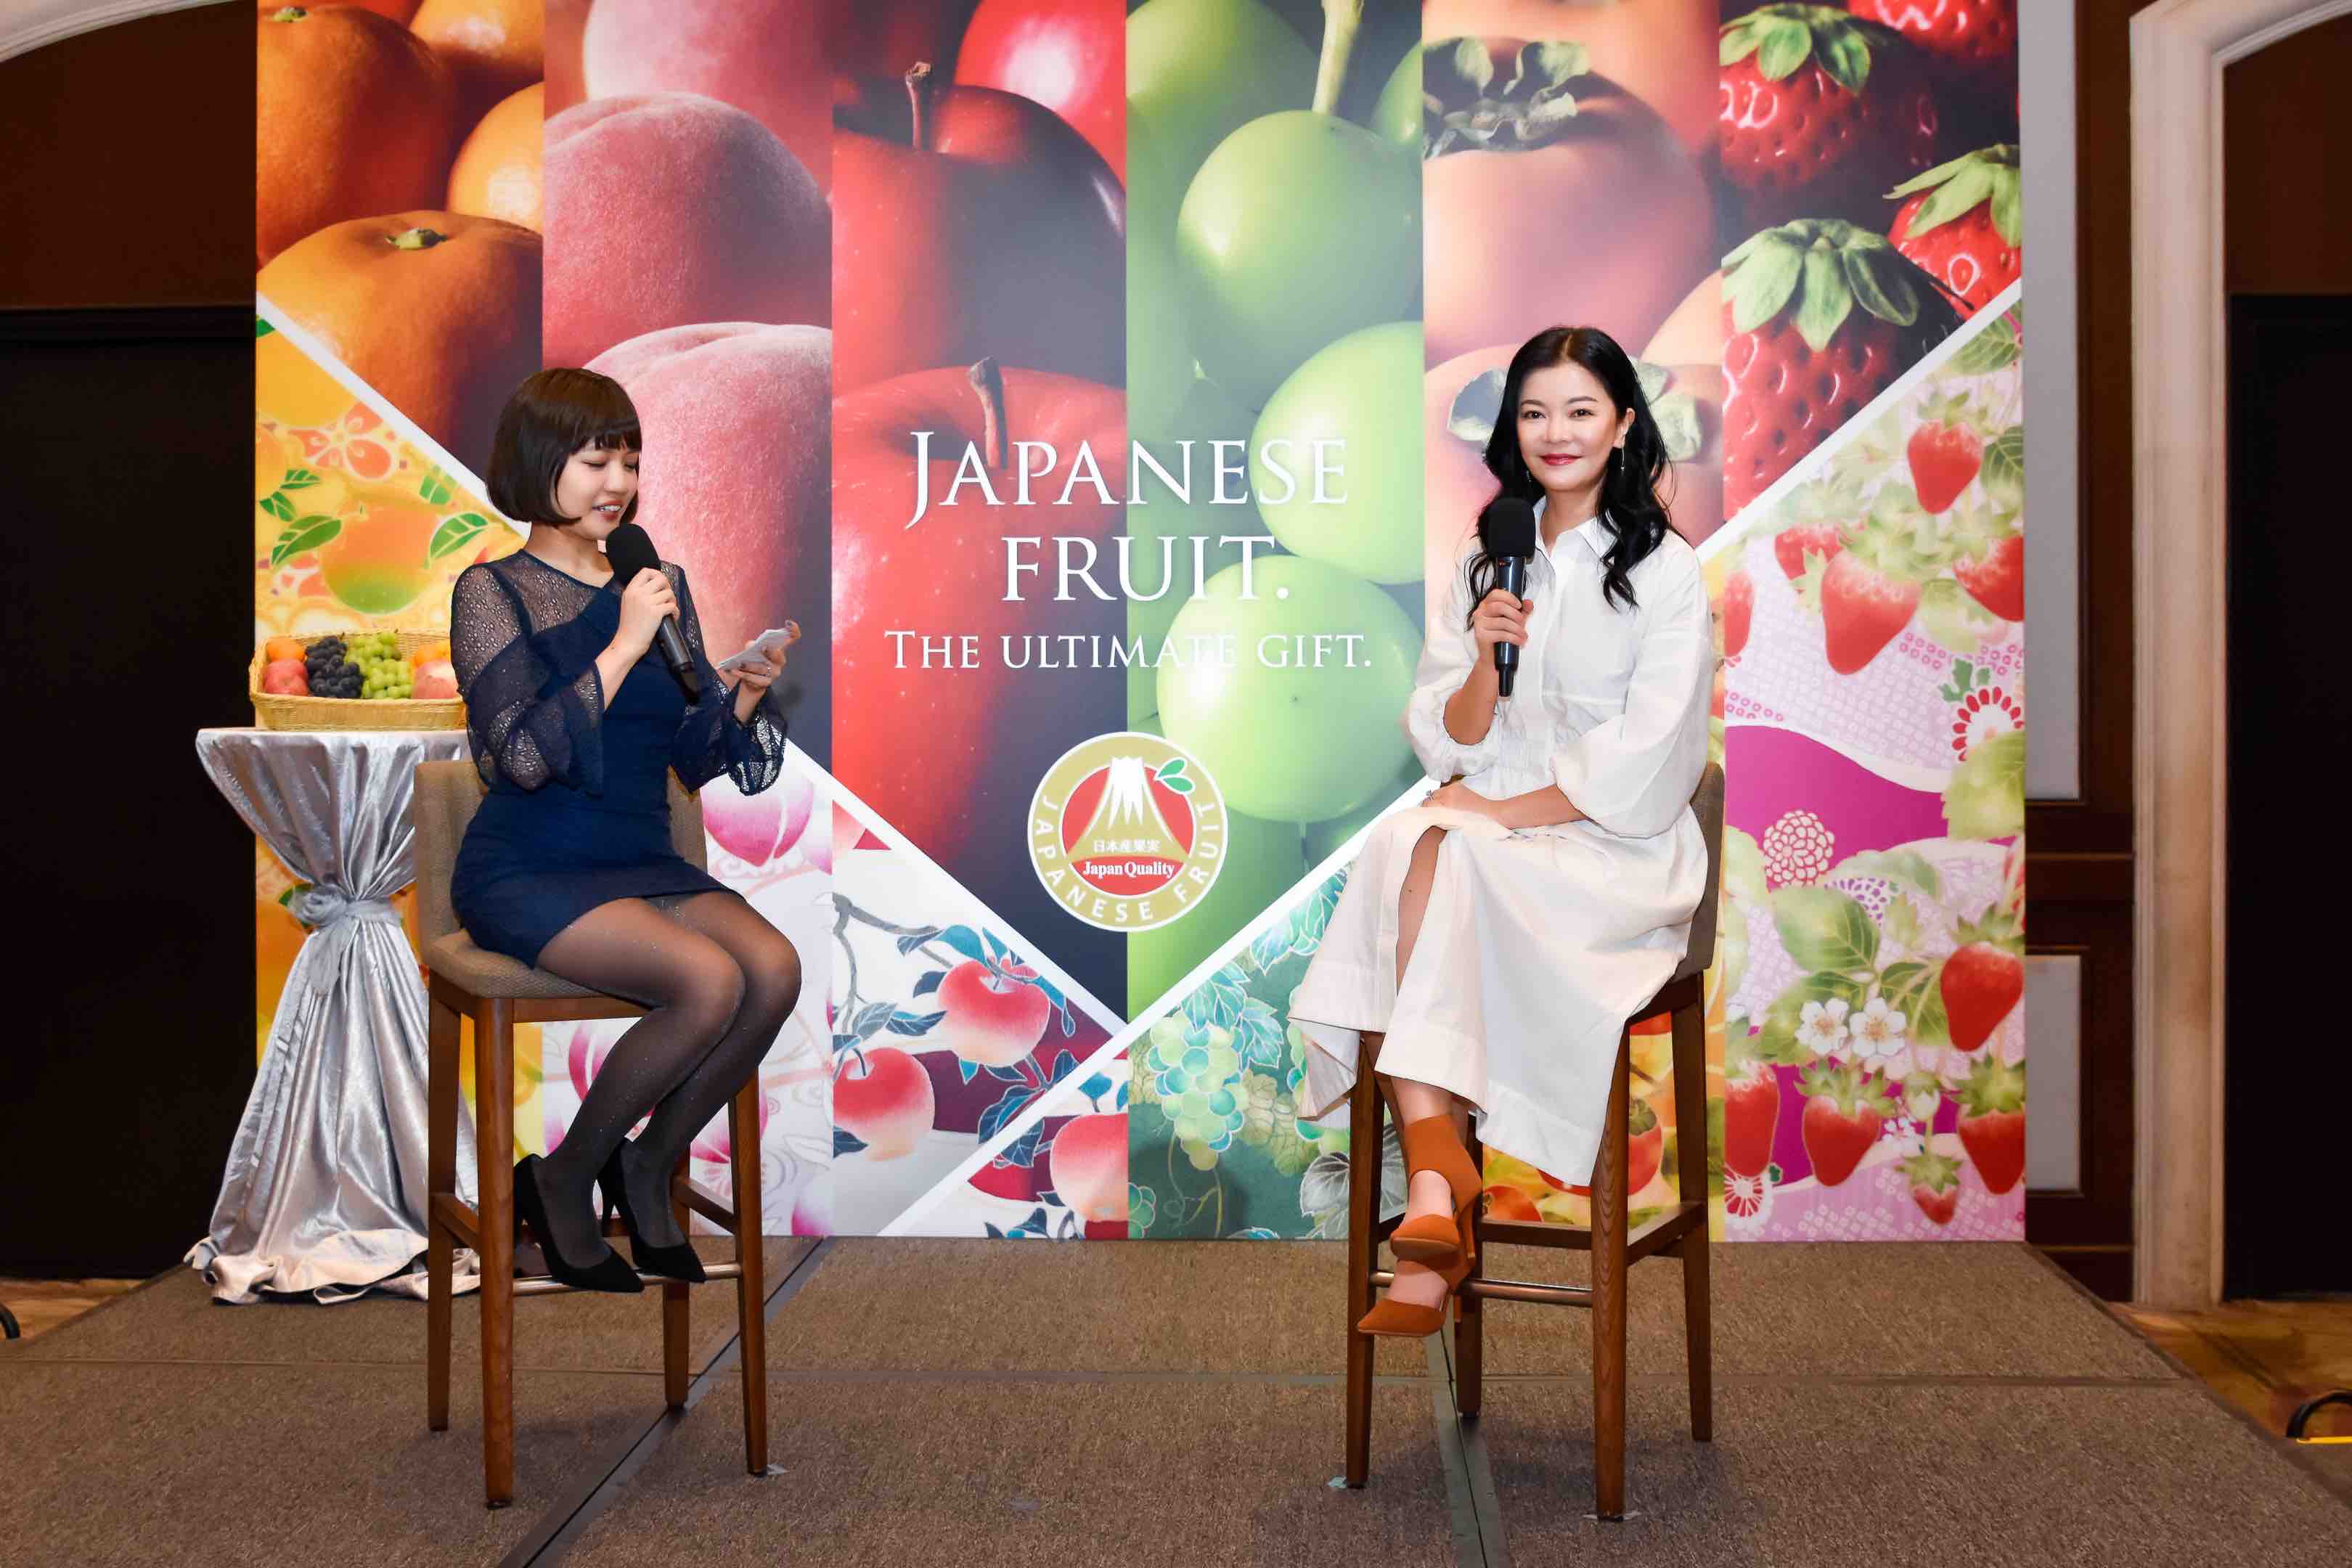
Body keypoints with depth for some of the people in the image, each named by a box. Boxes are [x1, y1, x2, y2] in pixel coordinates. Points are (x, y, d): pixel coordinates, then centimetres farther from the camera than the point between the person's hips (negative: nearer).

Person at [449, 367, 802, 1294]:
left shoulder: (660, 584, 12)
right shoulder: (493, 592, -3)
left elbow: (696, 759, 12)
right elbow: (527, 755, -18)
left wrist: (745, 696, -8)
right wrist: (624, 647, -19)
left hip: (640, 859, 5)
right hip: (526, 869, -5)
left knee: (776, 968, -22)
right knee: (709, 981, -28)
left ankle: (648, 1167, 0)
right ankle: (564, 1180, -4)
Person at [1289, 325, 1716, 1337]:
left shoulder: (1666, 571, 0)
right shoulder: (1488, 561, 15)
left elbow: (1642, 769, -9)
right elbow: (1447, 741, 9)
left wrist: (1500, 813, -14)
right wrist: (1485, 659, -10)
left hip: (1613, 848, -4)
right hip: (1485, 824, 4)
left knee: (1438, 866, -32)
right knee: (1398, 848, -30)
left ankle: (1430, 1184, -30)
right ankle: (1437, 1184, -36)